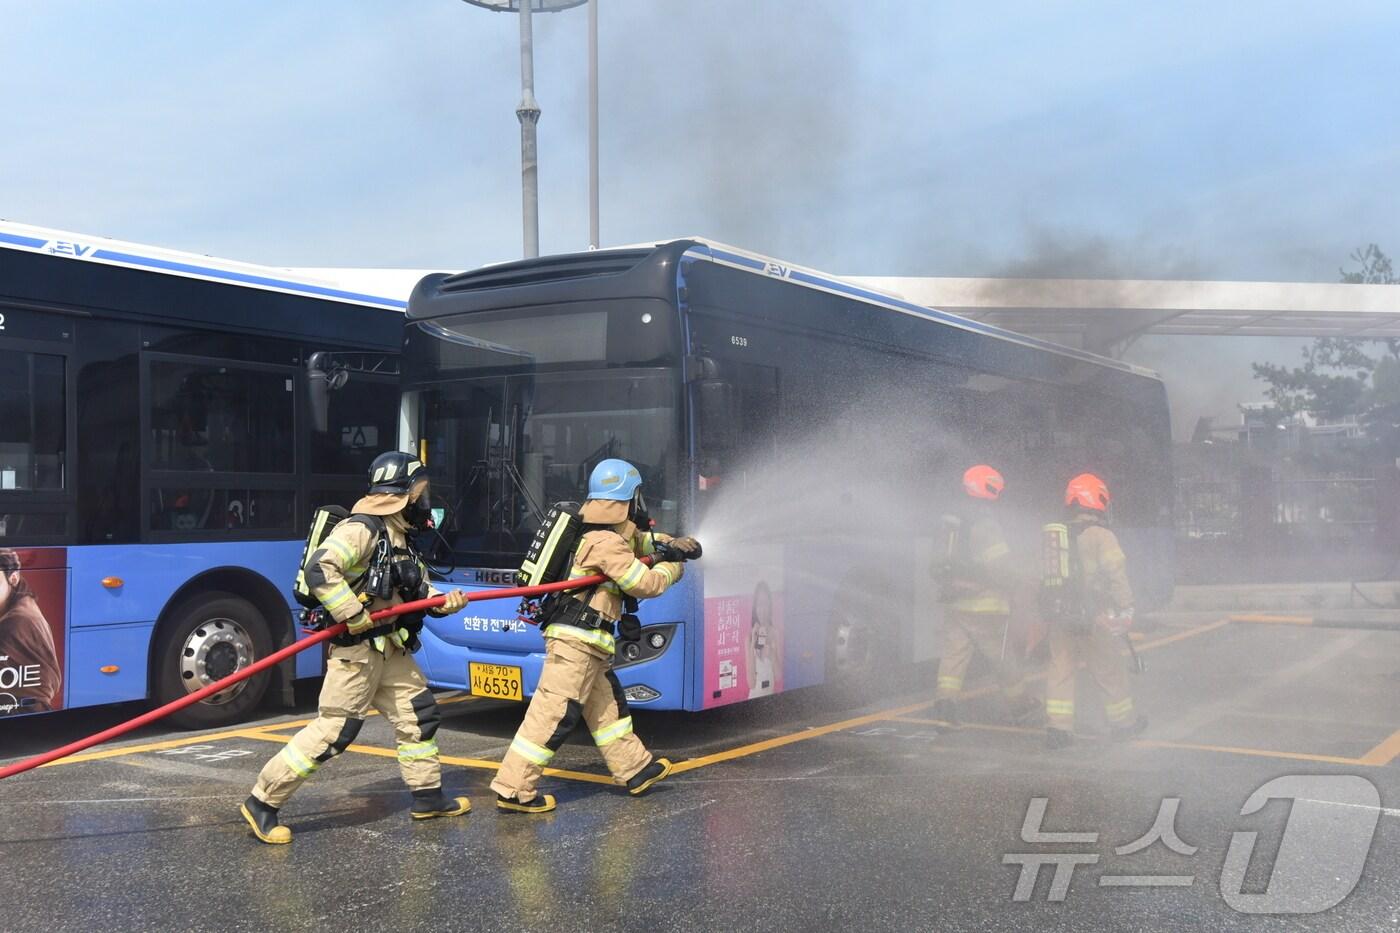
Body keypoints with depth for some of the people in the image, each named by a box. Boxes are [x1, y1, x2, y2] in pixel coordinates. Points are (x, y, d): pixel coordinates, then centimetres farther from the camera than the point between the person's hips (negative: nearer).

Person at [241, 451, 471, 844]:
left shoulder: (399, 537, 14)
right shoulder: (363, 529, -17)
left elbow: (417, 586, 17)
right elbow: (319, 570, -29)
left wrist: (443, 601, -3)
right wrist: (355, 616, -26)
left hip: (389, 646, 10)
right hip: (356, 647, -10)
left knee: (419, 714, 13)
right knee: (335, 729, -8)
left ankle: (428, 796, 26)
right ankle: (263, 802, 2)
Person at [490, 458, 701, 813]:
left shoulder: (610, 532, 13)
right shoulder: (607, 543, -17)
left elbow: (640, 541, 28)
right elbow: (646, 584, -15)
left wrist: (672, 545, 8)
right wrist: (672, 568, 4)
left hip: (584, 641, 11)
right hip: (577, 640, -11)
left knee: (607, 704, 19)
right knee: (554, 714, -9)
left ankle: (635, 770, 32)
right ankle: (513, 791, -7)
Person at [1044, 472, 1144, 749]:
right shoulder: (1101, 536, -10)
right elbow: (1116, 574, -17)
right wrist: (1126, 609, -12)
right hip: (1093, 616, -5)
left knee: (1061, 669, 7)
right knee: (1110, 671, 11)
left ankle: (1057, 726, 1)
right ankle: (1122, 721, 25)